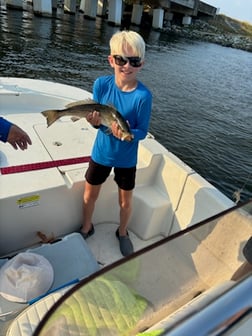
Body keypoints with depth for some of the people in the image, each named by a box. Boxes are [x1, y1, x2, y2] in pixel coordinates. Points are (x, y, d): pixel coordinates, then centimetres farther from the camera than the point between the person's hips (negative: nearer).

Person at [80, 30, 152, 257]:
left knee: (126, 201, 16)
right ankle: (86, 228, 48)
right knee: (89, 196, 18)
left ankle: (122, 232, 47)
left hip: (127, 157, -2)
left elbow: (142, 131, -16)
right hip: (101, 152, 3)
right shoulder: (101, 84, -12)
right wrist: (95, 121, -27)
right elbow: (96, 119, -4)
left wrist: (127, 134, -36)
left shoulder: (143, 95, -20)